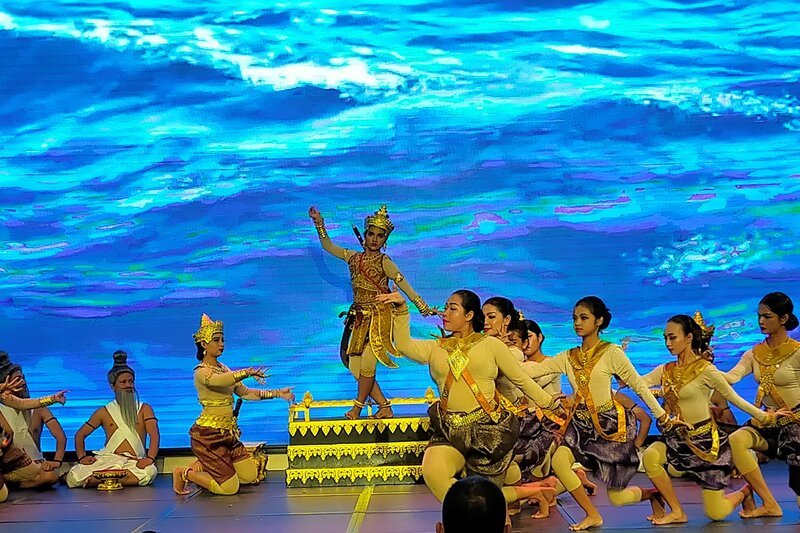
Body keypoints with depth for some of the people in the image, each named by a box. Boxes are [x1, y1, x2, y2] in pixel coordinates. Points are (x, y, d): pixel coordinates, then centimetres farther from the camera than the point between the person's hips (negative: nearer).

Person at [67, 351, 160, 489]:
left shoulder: (144, 409, 12)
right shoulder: (104, 412, 16)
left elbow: (154, 435, -2)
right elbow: (80, 435, 18)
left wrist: (150, 458, -22)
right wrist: (82, 457, -3)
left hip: (134, 461, 1)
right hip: (107, 460, -1)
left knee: (150, 471, -38)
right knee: (75, 476, -29)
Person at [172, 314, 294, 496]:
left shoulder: (222, 368, 13)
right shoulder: (201, 372, -12)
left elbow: (246, 392, 11)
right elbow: (220, 381, -34)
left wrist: (278, 393, 4)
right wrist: (248, 372, -44)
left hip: (228, 433, 8)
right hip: (209, 434, -8)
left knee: (251, 476, 7)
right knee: (229, 487, -11)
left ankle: (202, 467, 20)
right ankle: (184, 474, 9)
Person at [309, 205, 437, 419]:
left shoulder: (385, 262, -4)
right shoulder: (354, 257, 10)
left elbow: (405, 287, -8)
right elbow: (328, 246, 19)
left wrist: (424, 308, -13)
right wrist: (319, 224, 10)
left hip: (378, 317, -5)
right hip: (359, 318, 5)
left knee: (367, 365, -14)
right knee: (355, 367, -1)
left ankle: (358, 406, 6)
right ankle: (385, 407, 8)